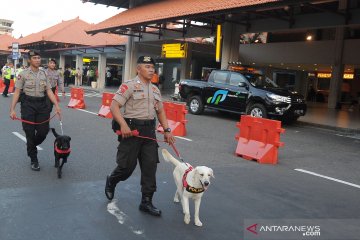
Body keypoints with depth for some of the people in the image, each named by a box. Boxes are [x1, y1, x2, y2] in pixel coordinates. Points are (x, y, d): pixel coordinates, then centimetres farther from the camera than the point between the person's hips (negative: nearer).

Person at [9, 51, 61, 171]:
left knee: (43, 132, 3)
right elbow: (17, 92, -5)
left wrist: (56, 105, -6)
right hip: (28, 105, -3)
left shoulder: (44, 74, 8)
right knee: (30, 133, 2)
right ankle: (33, 160, 17)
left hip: (43, 105, 4)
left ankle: (30, 147, 36)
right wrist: (12, 109, -11)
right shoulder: (23, 74, -3)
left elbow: (49, 91, 5)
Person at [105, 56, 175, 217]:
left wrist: (167, 130, 9)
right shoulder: (129, 85, -7)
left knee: (150, 166, 4)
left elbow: (160, 111, 20)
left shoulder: (155, 89, 15)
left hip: (149, 131, 6)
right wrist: (123, 125, -26)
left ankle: (146, 202, 14)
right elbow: (114, 106, -13)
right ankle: (111, 182, 35)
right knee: (127, 166, 2)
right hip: (132, 129, -6)